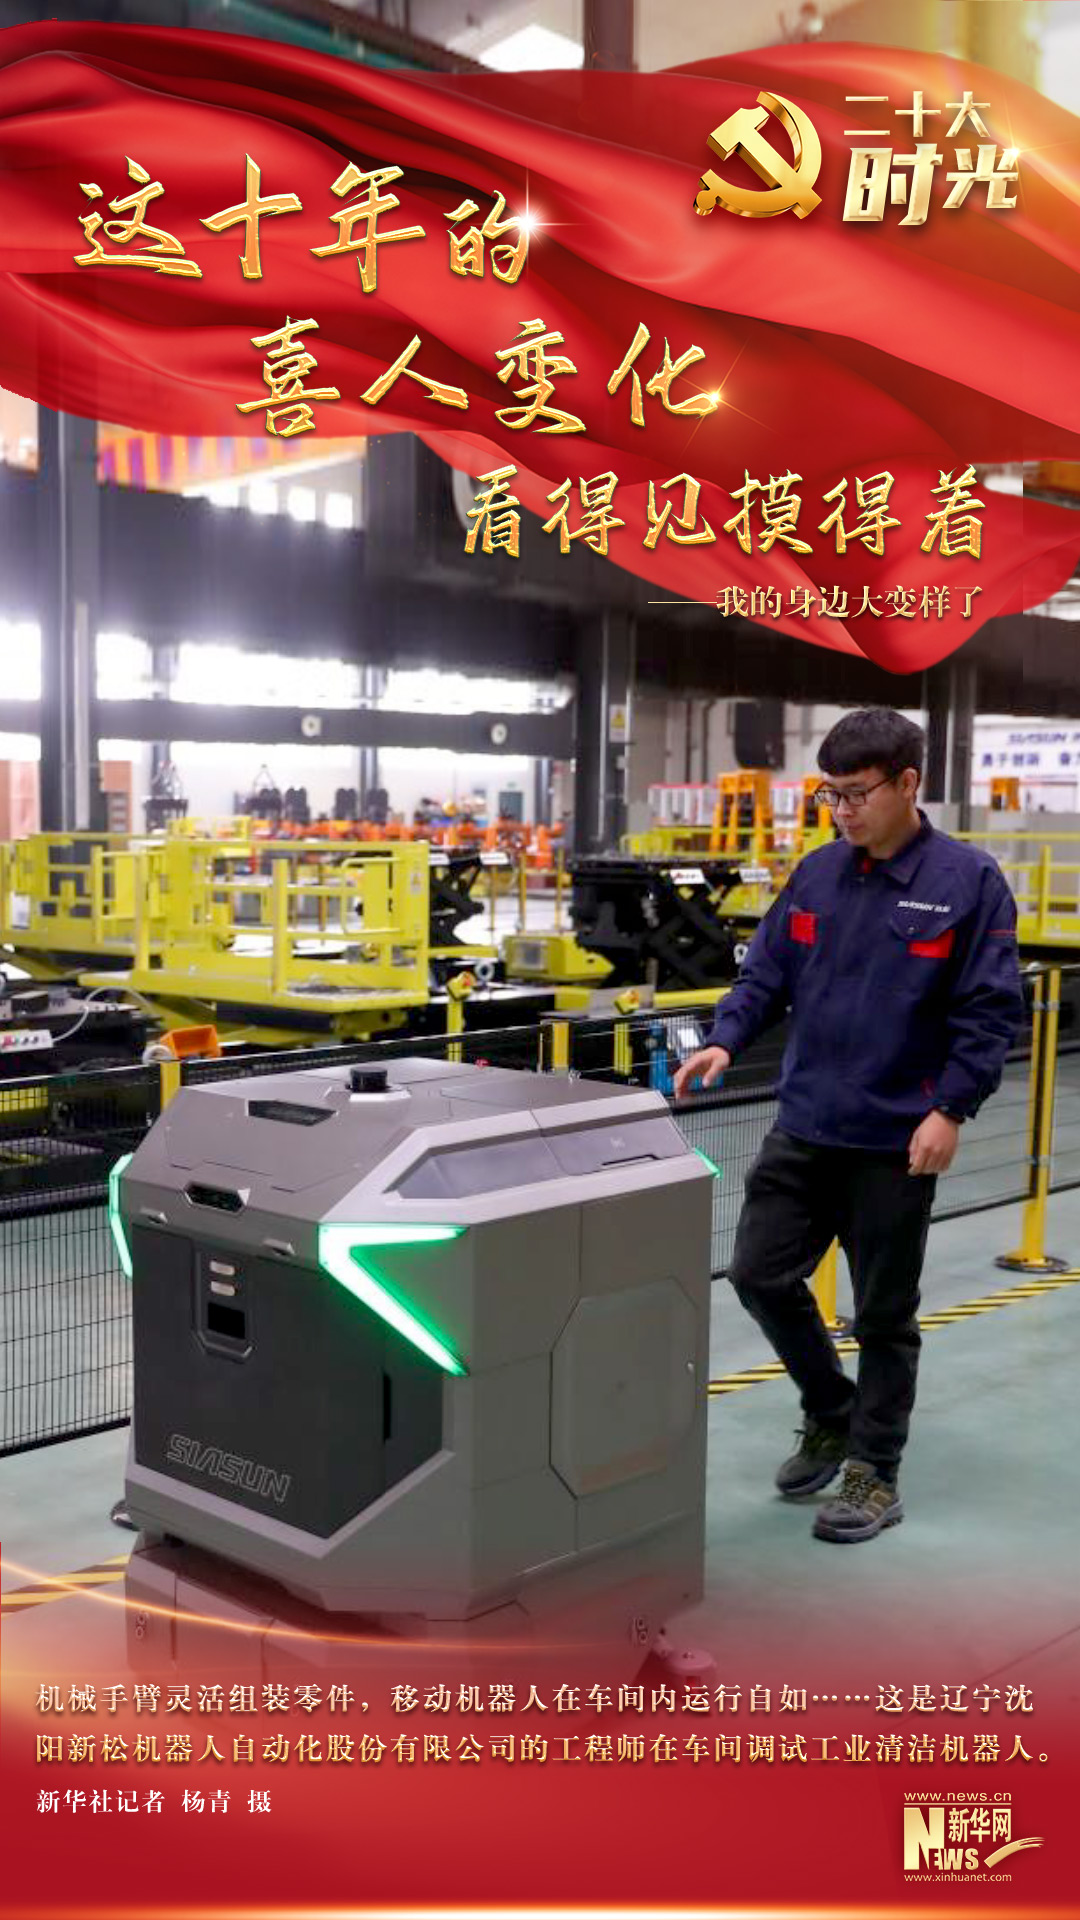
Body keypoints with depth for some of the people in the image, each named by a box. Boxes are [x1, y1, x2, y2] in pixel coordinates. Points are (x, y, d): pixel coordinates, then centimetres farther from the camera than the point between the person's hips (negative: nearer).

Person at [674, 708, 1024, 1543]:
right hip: (804, 1125, 5)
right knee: (760, 1273, 7)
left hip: (897, 1138, -5)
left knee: (884, 1314, 7)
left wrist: (951, 1108, -17)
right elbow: (767, 974, 9)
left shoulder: (969, 880, -9)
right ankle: (833, 1415, 31)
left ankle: (875, 1473, 24)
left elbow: (991, 1011, -10)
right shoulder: (816, 874, 4)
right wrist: (726, 1039, -8)